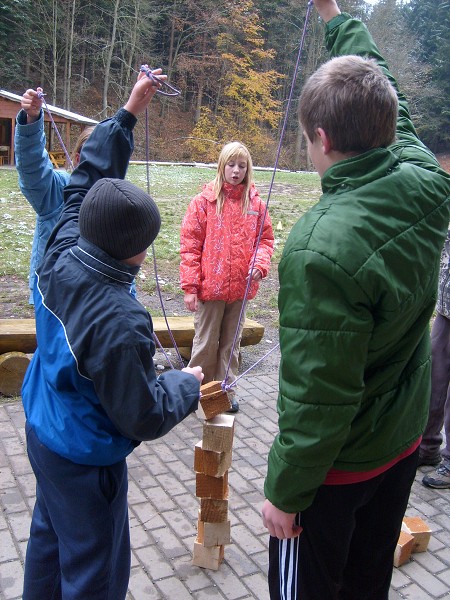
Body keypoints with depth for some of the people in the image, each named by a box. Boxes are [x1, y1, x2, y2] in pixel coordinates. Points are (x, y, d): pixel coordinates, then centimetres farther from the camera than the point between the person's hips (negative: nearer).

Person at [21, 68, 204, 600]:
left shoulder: (59, 259, -14)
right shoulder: (120, 324, -35)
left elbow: (84, 183, 0)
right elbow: (145, 418, -25)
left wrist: (128, 113, 3)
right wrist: (189, 382, -7)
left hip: (41, 432, 8)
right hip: (84, 461, -8)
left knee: (48, 537, 29)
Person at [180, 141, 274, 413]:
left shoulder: (256, 203, 2)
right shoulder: (204, 200, -6)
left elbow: (265, 239, 9)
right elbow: (190, 245, -7)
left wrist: (259, 264, -12)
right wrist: (190, 286, -11)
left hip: (241, 287, 3)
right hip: (210, 287, -3)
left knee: (231, 342, 16)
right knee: (206, 343, 10)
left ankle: (227, 391, 31)